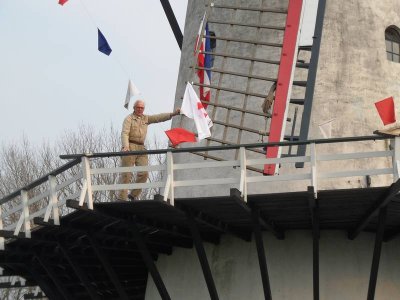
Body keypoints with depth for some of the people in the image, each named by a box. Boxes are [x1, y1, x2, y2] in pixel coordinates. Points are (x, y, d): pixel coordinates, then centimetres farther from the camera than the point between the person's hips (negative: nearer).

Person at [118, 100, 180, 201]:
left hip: (141, 148, 6)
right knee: (127, 174, -6)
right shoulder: (129, 119, 0)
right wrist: (125, 146, -27)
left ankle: (134, 194, 12)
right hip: (130, 147, -6)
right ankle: (122, 198, -3)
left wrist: (172, 114, -2)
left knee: (144, 173, -2)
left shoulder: (146, 118, 18)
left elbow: (158, 118, 10)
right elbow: (124, 133, -11)